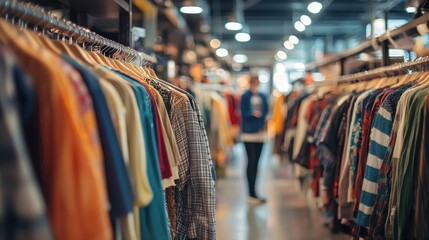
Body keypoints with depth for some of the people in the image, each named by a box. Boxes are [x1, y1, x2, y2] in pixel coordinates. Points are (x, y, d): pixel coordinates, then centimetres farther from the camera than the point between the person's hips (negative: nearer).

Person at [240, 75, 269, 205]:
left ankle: (253, 192, 17)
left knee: (256, 162, 9)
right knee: (251, 162, -7)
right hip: (249, 133, -5)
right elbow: (244, 113, -6)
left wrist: (263, 124, -5)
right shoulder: (245, 96, -2)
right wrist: (253, 114, -24)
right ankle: (252, 195, -5)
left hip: (260, 133, 5)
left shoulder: (262, 97, 11)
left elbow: (266, 112, 10)